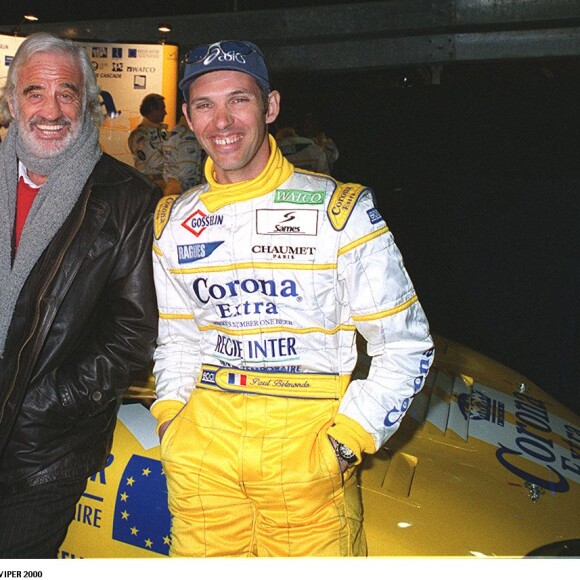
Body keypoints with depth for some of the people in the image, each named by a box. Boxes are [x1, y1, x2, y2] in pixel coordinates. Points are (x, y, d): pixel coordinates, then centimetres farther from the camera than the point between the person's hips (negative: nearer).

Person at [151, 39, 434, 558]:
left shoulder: (339, 210, -6)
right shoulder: (174, 222, 9)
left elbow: (406, 344, -4)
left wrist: (347, 441, -11)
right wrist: (170, 415, 4)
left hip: (307, 438, -3)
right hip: (202, 436, 4)